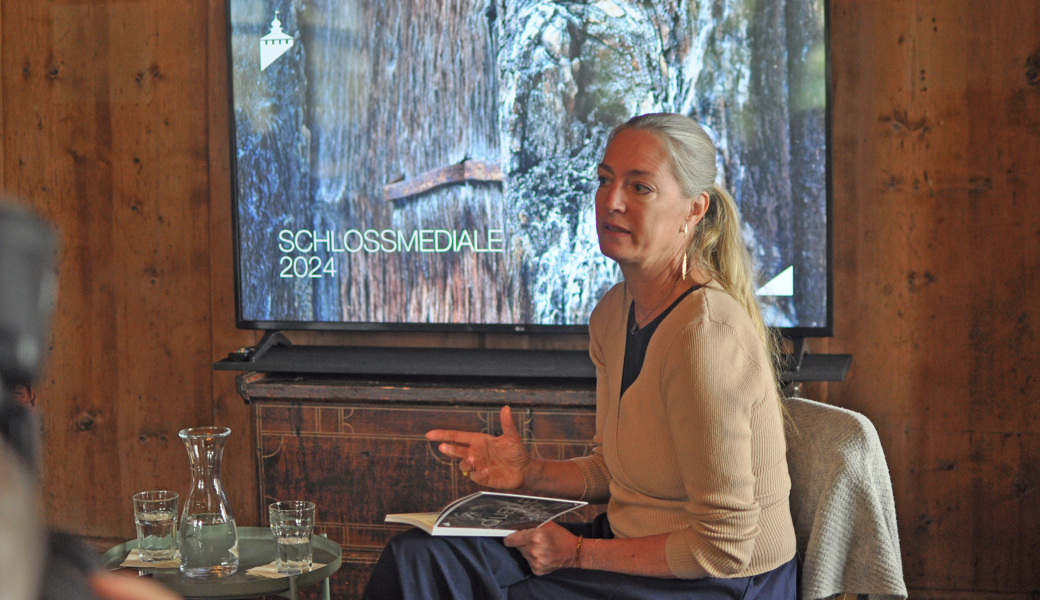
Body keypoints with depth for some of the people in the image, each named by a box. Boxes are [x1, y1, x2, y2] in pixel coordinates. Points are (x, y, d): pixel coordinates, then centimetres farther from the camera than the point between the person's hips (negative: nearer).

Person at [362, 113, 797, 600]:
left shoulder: (706, 332, -24)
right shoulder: (614, 314, 4)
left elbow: (723, 548, -22)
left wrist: (579, 553, -14)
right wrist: (531, 473, -2)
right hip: (634, 544, 8)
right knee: (418, 557, -3)